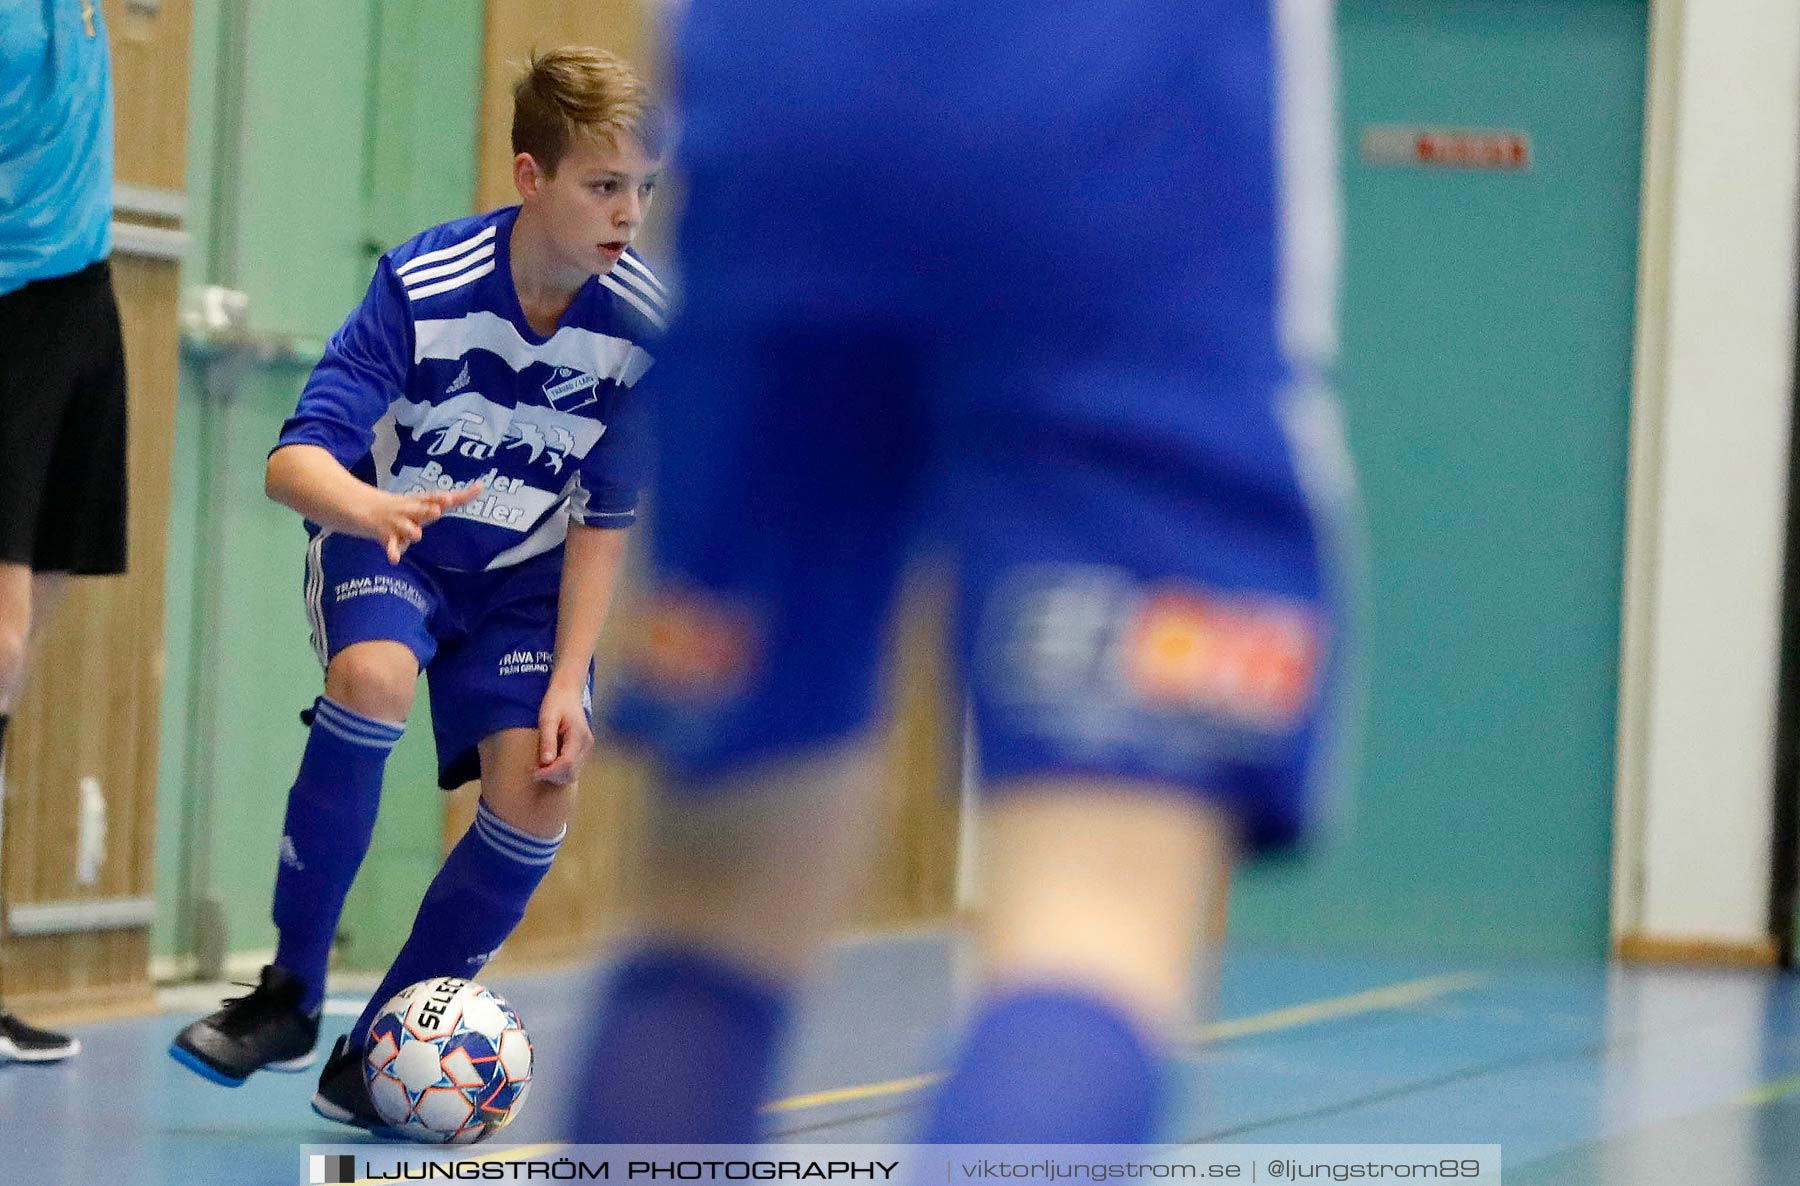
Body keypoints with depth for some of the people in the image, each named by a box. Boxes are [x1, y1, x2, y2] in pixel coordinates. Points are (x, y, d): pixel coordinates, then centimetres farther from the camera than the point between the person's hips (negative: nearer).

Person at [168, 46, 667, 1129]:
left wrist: (569, 682, -15)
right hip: (383, 544, -3)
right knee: (374, 680, -35)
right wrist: (376, 507, -52)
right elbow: (294, 460, -30)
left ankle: (374, 1055, -1)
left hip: (525, 574, 3)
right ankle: (292, 993, -18)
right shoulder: (425, 286, -25)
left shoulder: (645, 324, -17)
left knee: (537, 793, -18)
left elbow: (606, 522, -8)